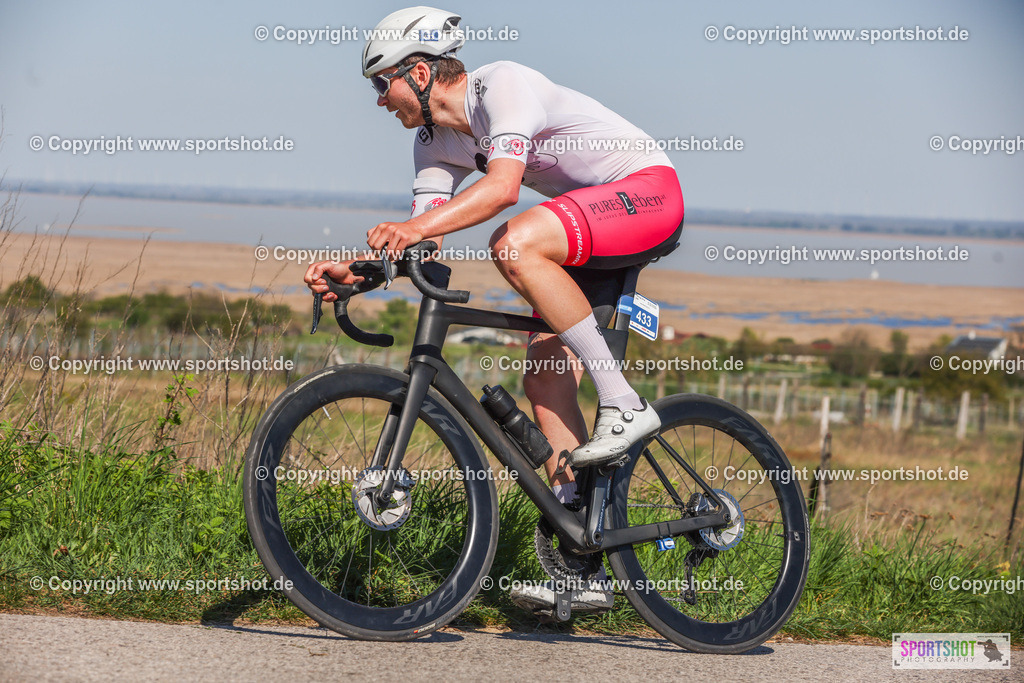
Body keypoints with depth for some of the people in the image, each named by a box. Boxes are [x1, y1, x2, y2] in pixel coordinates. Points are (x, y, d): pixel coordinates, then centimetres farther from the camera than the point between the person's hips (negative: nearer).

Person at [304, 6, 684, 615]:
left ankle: (623, 405, -25)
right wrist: (355, 268, -14)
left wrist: (416, 228, -44)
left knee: (515, 242, -33)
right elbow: (423, 240, 2)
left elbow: (503, 186, -35)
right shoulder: (436, 142, 7)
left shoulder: (503, 86, -20)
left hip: (648, 191, -9)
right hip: (595, 223, 9)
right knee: (545, 374, -3)